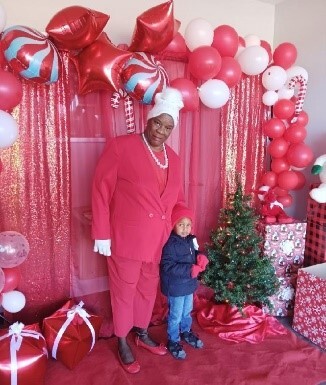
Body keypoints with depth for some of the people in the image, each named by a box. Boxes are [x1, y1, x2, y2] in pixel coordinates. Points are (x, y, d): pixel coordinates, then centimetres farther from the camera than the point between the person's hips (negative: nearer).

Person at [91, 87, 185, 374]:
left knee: (148, 289, 21)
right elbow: (101, 191, -12)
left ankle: (142, 333, 44)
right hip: (126, 238, -5)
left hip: (159, 240, 6)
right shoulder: (120, 146, -12)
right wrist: (101, 233, -13)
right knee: (124, 291, 12)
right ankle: (122, 342, 34)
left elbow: (177, 199, 15)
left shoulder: (173, 159, 6)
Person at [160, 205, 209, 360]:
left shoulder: (191, 240, -1)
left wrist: (201, 258, -10)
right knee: (175, 315, 8)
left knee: (187, 311, 26)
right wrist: (189, 270, -31)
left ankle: (186, 332, 49)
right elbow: (167, 266, -29)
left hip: (189, 283, 7)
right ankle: (173, 342, 28)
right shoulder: (170, 244, -25)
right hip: (175, 287, -7)